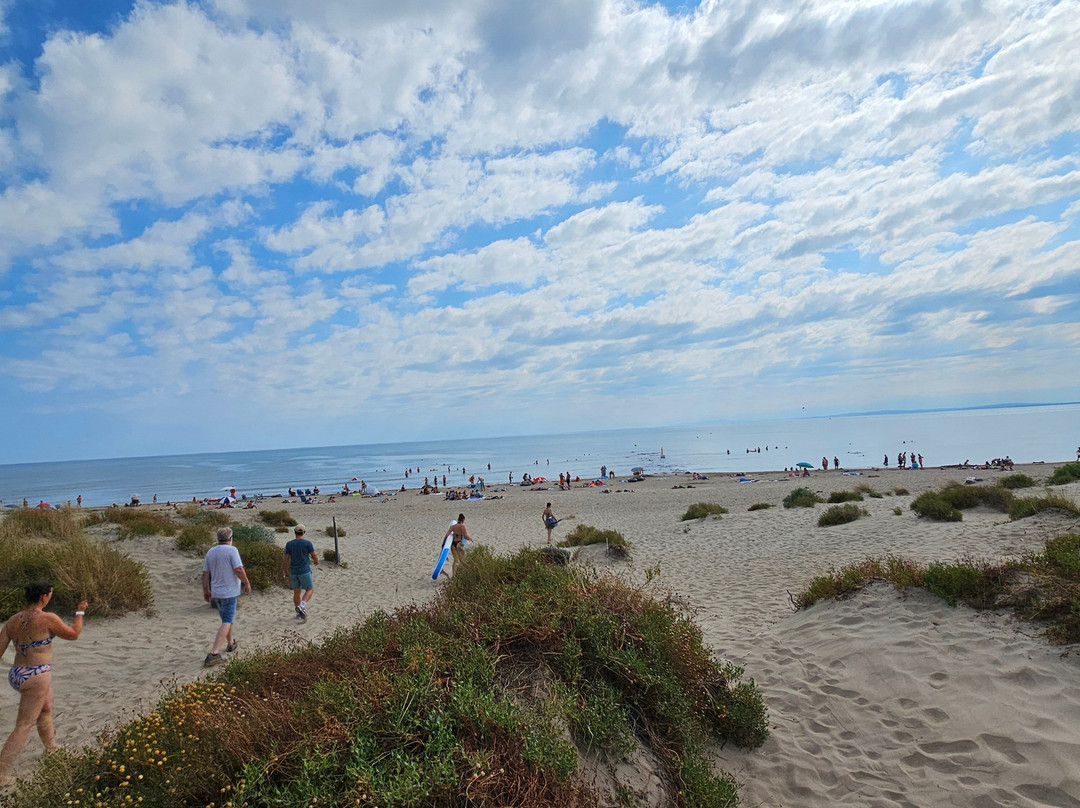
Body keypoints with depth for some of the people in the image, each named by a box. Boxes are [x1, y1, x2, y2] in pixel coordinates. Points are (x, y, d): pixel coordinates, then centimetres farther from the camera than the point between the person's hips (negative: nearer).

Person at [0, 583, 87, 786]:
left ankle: (51, 748, 49)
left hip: (16, 675, 8)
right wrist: (80, 611, 9)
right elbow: (73, 634, -5)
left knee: (46, 708, 29)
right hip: (37, 678, -8)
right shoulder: (47, 618, -19)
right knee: (23, 727, 3)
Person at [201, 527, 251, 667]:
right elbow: (239, 570, -20)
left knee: (227, 618, 23)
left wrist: (206, 590, 17)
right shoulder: (232, 550, -15)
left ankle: (230, 643, 38)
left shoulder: (210, 552, 5)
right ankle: (214, 653, -13)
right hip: (230, 592, -7)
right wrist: (247, 583, -7)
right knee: (227, 622, -5)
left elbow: (205, 573, 8)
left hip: (216, 592, 7)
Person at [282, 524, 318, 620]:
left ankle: (299, 612, 22)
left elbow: (285, 559, -1)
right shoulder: (307, 543, -10)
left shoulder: (289, 544, -2)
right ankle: (302, 606, -15)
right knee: (309, 590, 8)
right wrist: (317, 562, 18)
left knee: (297, 592, 15)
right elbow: (314, 556, -3)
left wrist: (285, 570, 14)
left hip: (293, 572, 4)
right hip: (305, 571, -4)